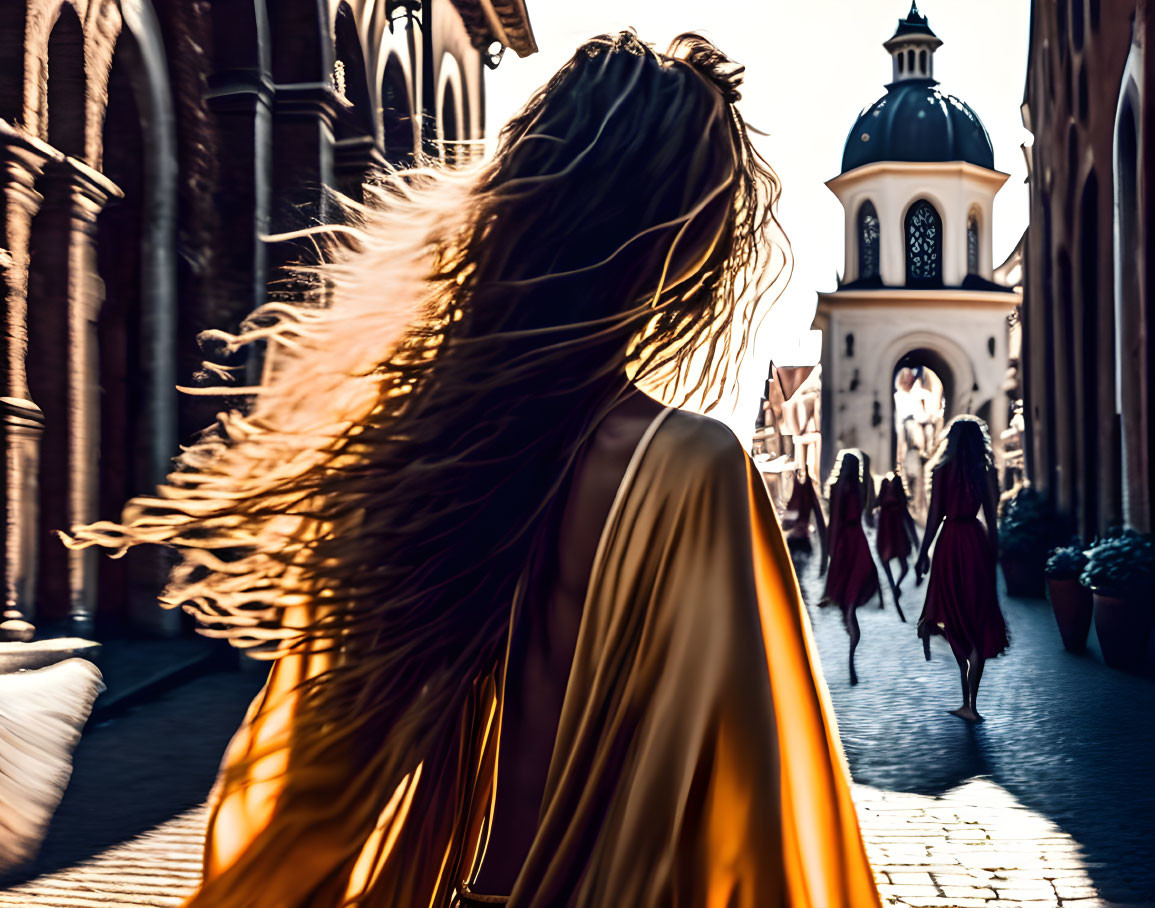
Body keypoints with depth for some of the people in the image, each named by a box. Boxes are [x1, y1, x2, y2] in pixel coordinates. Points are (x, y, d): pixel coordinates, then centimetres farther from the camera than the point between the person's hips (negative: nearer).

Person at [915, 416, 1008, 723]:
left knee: (955, 619, 13)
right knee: (979, 622, 4)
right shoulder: (985, 472, 2)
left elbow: (934, 516, -4)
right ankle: (970, 703, -1)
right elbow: (991, 518, 3)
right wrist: (994, 555, 12)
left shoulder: (941, 471, -3)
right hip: (977, 542, 2)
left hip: (950, 542, -1)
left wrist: (923, 555, 2)